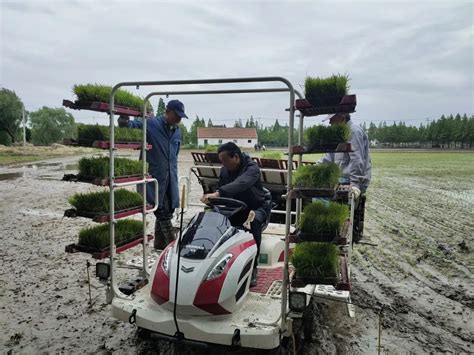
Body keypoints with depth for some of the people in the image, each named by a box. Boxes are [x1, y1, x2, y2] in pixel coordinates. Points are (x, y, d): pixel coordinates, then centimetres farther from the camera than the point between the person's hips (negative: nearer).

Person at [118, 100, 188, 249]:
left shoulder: (177, 132, 14)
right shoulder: (151, 124, -7)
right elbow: (134, 124, -19)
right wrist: (126, 122, -41)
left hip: (170, 179, 7)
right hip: (155, 177, -7)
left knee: (168, 210, 11)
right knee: (163, 212, -2)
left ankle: (159, 243, 26)